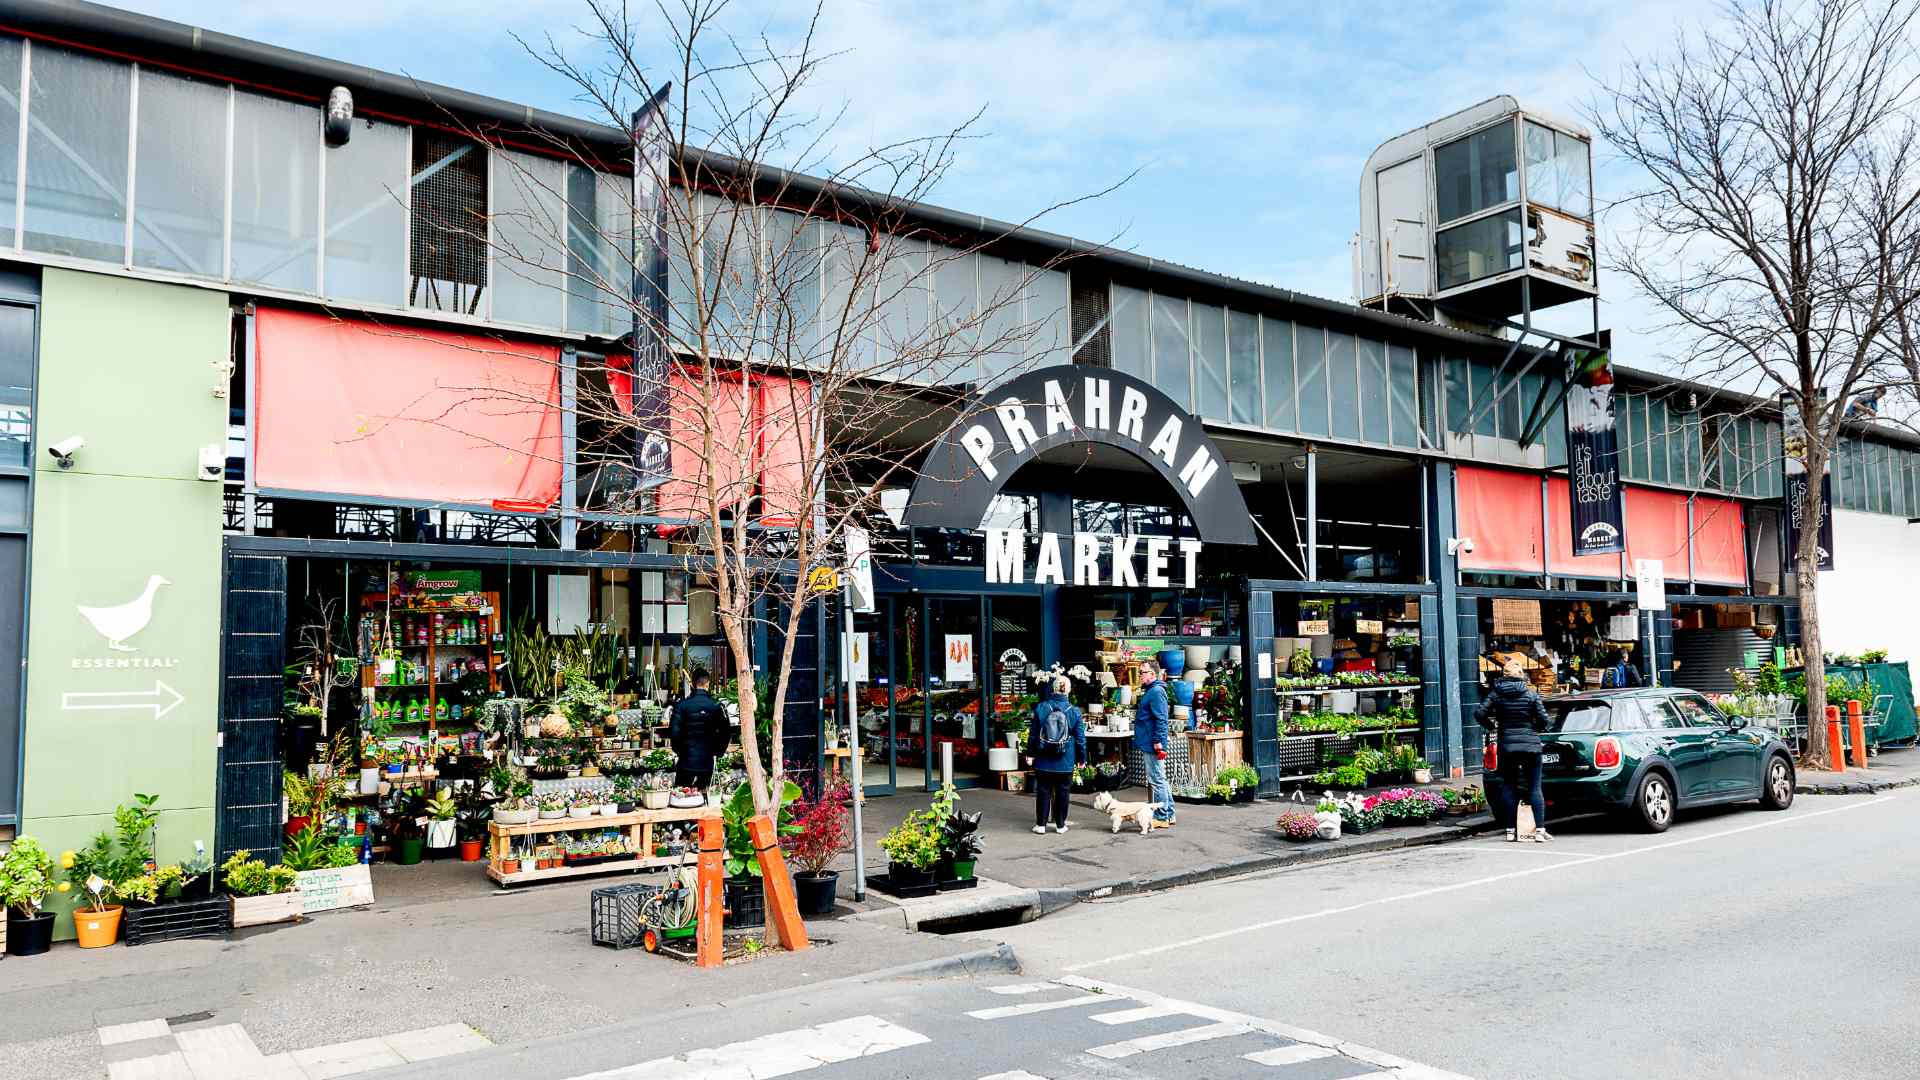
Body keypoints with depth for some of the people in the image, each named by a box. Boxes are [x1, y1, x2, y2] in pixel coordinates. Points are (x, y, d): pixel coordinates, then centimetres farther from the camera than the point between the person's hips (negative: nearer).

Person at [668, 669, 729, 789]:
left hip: (686, 761, -1)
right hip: (707, 761, 2)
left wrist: (678, 750, 4)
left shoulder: (682, 705, -8)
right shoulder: (716, 706, -3)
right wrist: (717, 751, 10)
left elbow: (674, 732, -11)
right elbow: (726, 733, -2)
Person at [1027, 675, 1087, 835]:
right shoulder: (1074, 712, -7)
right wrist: (1081, 757, 9)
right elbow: (1080, 737, -2)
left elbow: (1033, 734, 0)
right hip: (1065, 762, 0)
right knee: (1062, 792, 10)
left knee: (1043, 791, 9)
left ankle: (1041, 824, 13)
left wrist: (1030, 752, 12)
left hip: (1043, 761, 0)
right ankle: (1060, 824, 16)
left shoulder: (1041, 708, -6)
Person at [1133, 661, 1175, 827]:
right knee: (1160, 780, 15)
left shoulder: (1156, 692, -15)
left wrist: (1158, 741, -25)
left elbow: (1160, 719, -22)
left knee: (1157, 780, -6)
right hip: (1150, 745, 11)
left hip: (1152, 746, -11)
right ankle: (1169, 815, 21)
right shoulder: (1150, 691, 18)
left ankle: (1161, 817, -1)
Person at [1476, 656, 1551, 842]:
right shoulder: (1530, 694, -2)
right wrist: (1534, 728, 15)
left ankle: (1510, 830, 8)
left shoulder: (1495, 694, 0)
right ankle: (1540, 830, -4)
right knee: (1535, 788, 3)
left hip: (1506, 745, 1)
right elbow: (1543, 720, -5)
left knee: (1509, 787, 9)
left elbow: (1480, 713, -8)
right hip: (1530, 744, -1)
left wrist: (1492, 727, 9)